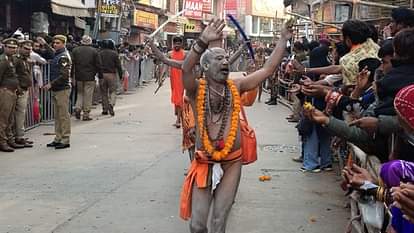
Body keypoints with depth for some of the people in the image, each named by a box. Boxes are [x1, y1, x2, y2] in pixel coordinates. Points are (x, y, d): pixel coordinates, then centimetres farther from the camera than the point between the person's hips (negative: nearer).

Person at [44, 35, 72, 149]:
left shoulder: (64, 57, -12)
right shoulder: (56, 55, 17)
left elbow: (64, 75, -20)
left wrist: (51, 84, -19)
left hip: (63, 89, -10)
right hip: (56, 89, 10)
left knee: (64, 115, -5)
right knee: (57, 116, 13)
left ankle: (65, 140, -1)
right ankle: (58, 139, 20)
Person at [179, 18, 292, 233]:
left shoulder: (236, 86, 4)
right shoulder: (197, 89, -7)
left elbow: (268, 69, 3)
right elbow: (186, 68, -28)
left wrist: (284, 40, -1)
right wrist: (204, 41, -41)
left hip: (232, 163, 2)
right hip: (204, 163, -2)